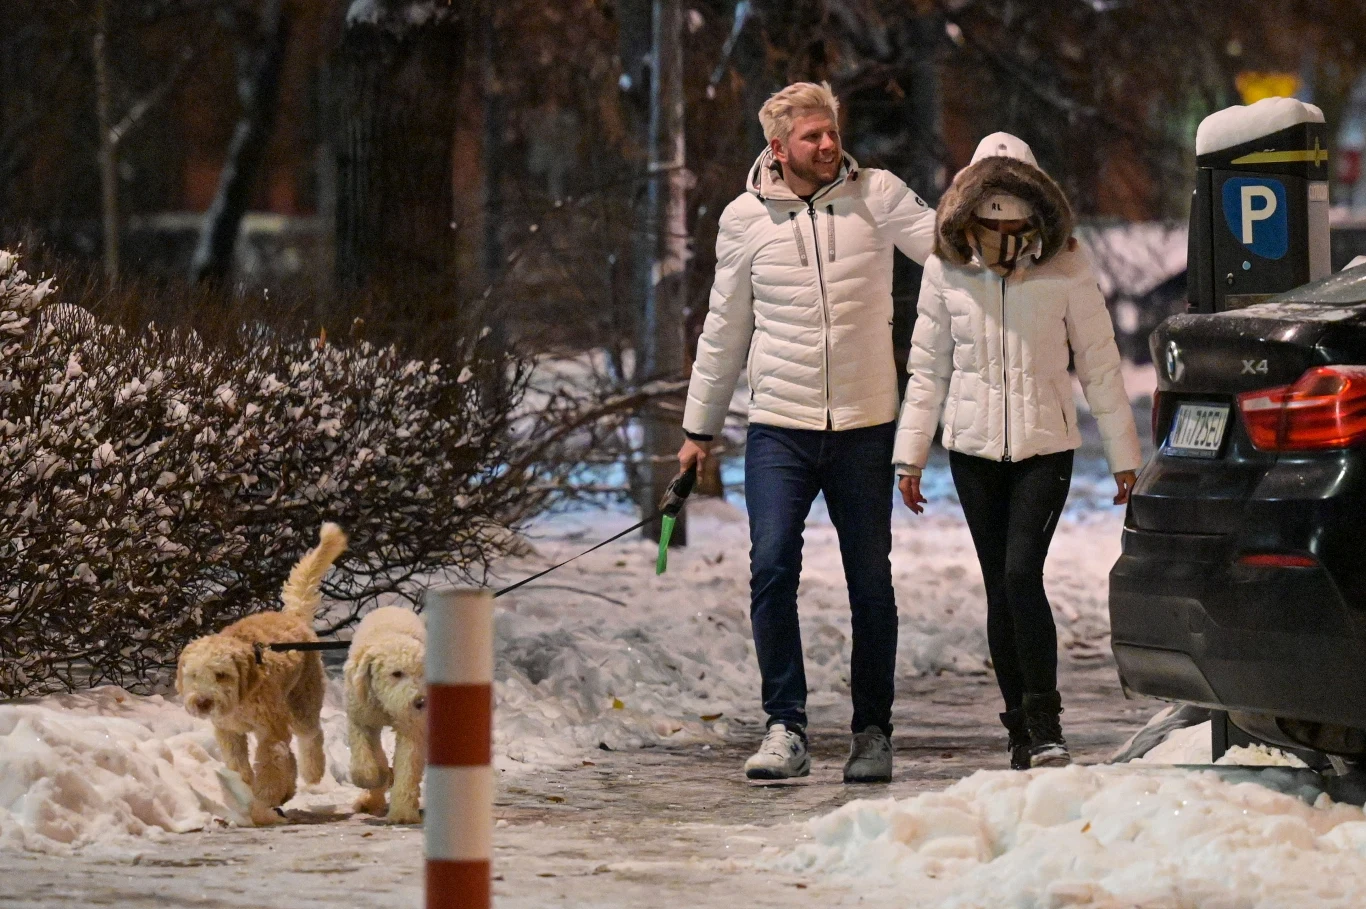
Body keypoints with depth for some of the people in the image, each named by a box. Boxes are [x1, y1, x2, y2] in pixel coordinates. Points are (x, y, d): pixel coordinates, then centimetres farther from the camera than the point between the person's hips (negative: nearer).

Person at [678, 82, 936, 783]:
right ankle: (786, 728, -7)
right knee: (772, 566, -13)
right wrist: (699, 428, 18)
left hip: (864, 426, 0)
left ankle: (873, 732, 14)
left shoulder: (875, 195, 1)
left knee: (870, 580, 4)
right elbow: (724, 331, 13)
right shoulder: (745, 219, 5)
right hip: (779, 428, 0)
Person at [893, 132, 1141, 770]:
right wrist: (910, 457, 5)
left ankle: (1044, 723, -10)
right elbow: (928, 369, 8)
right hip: (974, 448, 2)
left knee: (1022, 575, -16)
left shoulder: (1064, 267, -5)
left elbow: (1099, 365, 1)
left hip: (1045, 444, -2)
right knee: (1000, 587, 4)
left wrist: (1123, 457, 3)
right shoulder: (947, 269, 0)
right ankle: (1022, 729, 10)